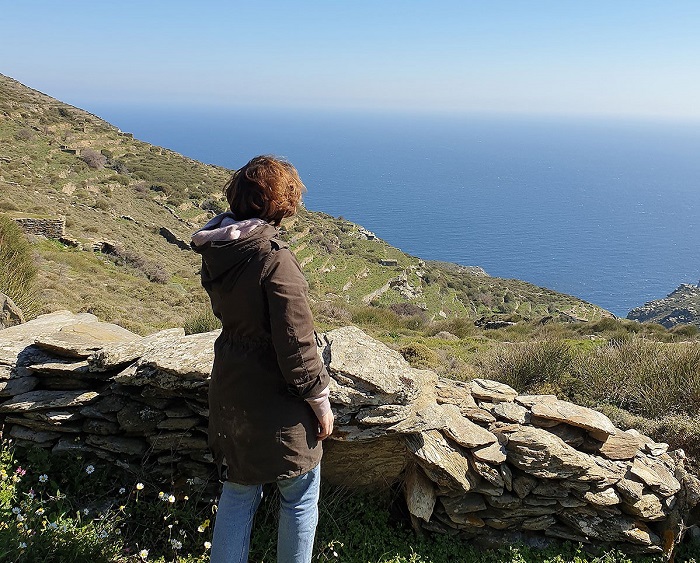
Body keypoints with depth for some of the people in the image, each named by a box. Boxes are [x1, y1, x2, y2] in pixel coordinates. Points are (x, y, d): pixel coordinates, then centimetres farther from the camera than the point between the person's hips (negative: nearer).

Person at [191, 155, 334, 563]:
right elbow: (296, 344, -21)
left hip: (230, 392, 7)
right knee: (300, 496, 14)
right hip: (276, 400, -7)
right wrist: (320, 399, -10)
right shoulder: (274, 258, -24)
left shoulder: (215, 250, -2)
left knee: (238, 491, 22)